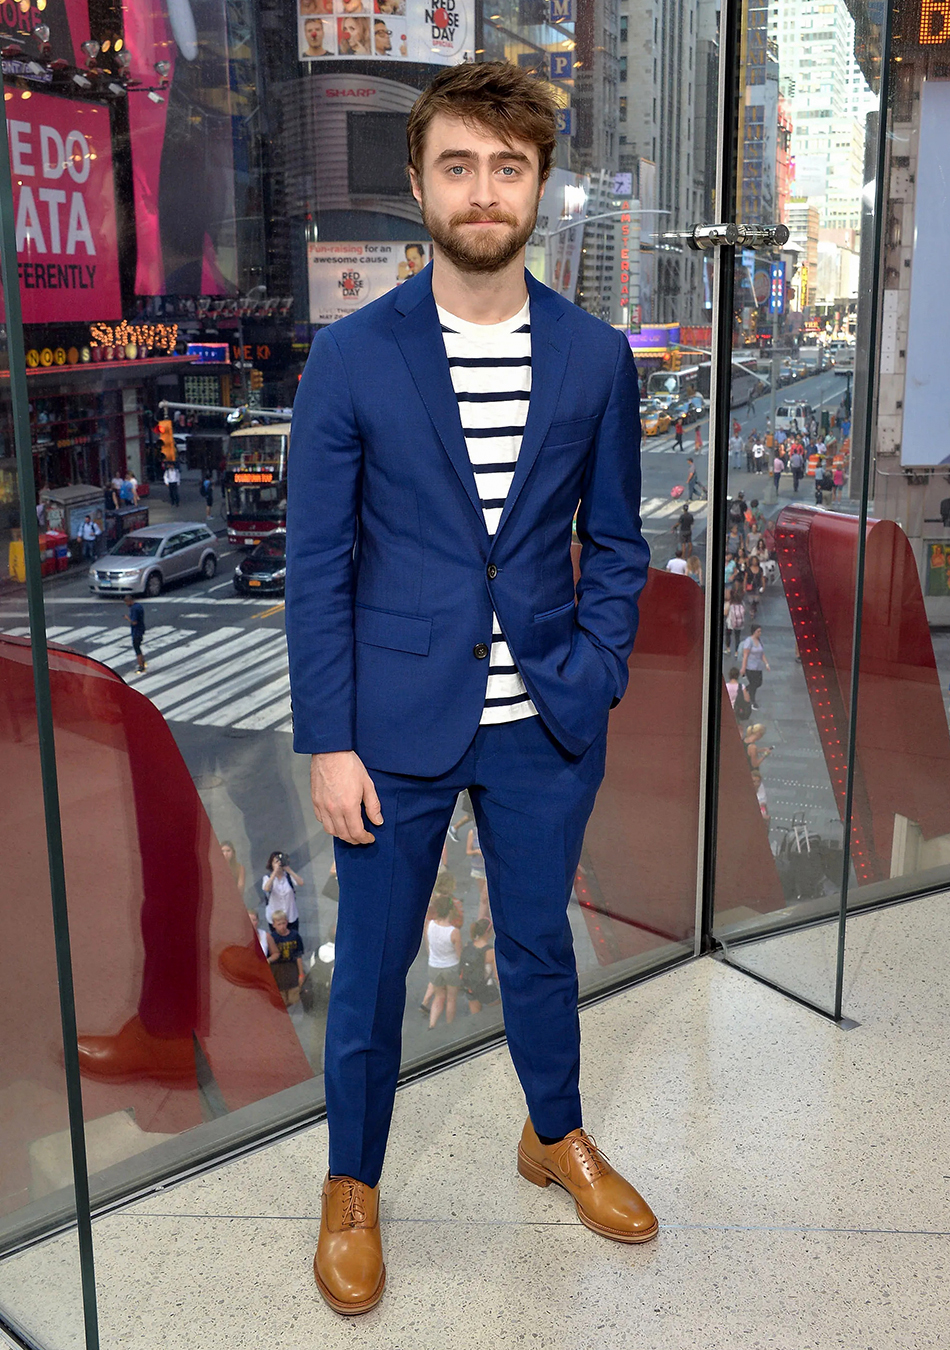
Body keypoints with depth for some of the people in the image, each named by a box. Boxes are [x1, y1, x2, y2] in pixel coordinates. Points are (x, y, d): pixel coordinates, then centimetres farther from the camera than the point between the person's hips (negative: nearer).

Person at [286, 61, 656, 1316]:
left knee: (540, 941, 20)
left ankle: (558, 1137, 45)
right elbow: (316, 564, -6)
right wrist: (328, 742, -10)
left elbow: (615, 541, 7)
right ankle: (352, 1188, 34)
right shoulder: (351, 355, -6)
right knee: (371, 965, 11)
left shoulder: (596, 356, 0)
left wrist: (594, 680, -6)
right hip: (396, 728, -2)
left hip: (546, 727, 2)